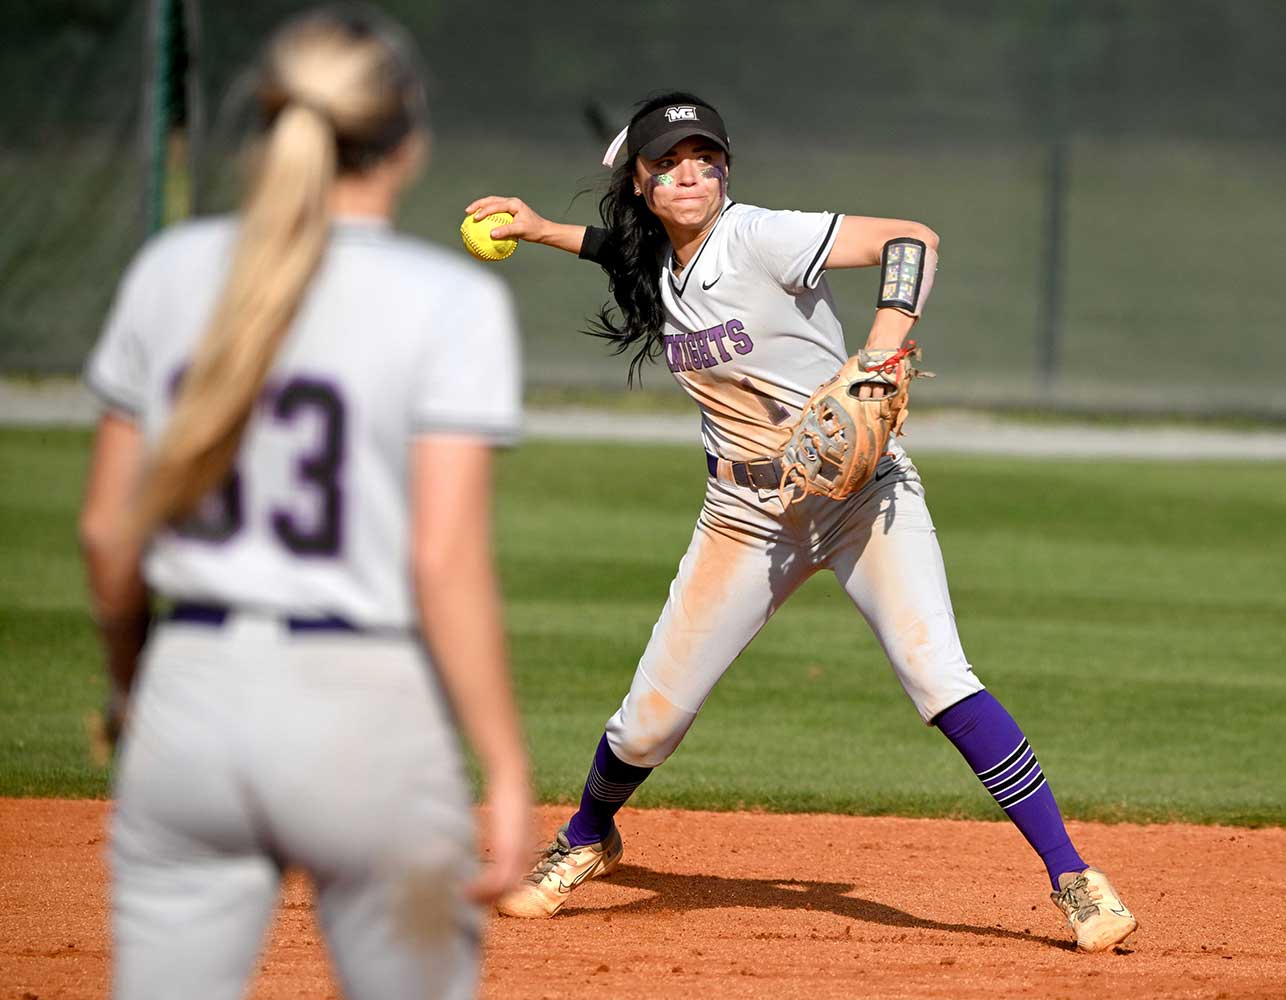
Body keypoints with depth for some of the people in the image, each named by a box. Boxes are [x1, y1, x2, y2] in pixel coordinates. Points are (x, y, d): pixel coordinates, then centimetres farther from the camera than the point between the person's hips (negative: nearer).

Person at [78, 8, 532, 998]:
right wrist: (508, 773, -11)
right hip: (367, 713, -3)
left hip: (191, 702, 4)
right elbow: (446, 560, -15)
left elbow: (109, 532, 9)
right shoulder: (453, 302, -8)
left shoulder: (172, 271, 5)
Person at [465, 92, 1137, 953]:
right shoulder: (651, 268, 5)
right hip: (750, 513, 6)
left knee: (937, 676, -24)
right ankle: (586, 842, 37)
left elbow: (913, 238, -24)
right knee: (652, 716, 6)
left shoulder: (760, 240, -16)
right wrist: (544, 229, 19)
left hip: (860, 488, -6)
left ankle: (1071, 875, -19)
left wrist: (881, 357, -36)